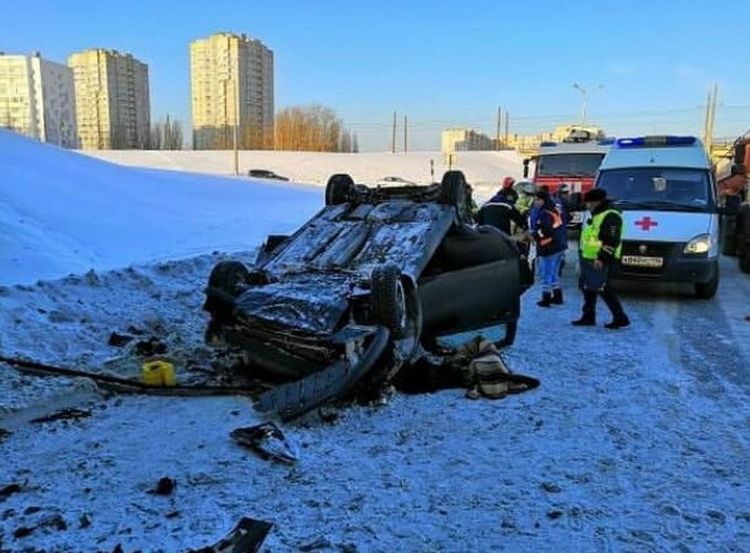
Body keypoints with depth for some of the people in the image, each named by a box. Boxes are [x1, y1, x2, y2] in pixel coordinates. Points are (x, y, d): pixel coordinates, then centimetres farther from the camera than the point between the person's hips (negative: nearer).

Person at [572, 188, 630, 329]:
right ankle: (588, 317, 23)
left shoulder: (611, 216, -15)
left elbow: (612, 241, -22)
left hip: (601, 261, -10)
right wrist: (583, 256, 21)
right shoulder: (596, 215, 17)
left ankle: (620, 317, -1)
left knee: (604, 289, -8)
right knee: (588, 288, 14)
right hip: (589, 259, 10)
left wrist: (601, 258, -25)